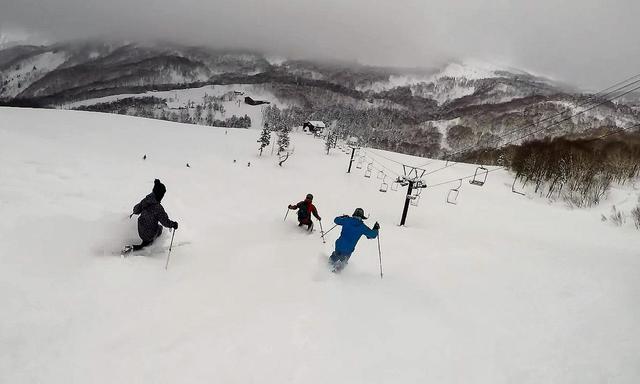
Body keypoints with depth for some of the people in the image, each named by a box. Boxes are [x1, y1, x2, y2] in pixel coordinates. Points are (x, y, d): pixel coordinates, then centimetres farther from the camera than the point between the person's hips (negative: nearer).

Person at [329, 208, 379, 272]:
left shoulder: (347, 220, -5)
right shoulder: (362, 227, -10)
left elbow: (336, 220, 11)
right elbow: (372, 234, -2)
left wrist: (343, 217, 28)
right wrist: (376, 229, 17)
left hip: (339, 245, 3)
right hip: (348, 250, -3)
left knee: (336, 254, 35)